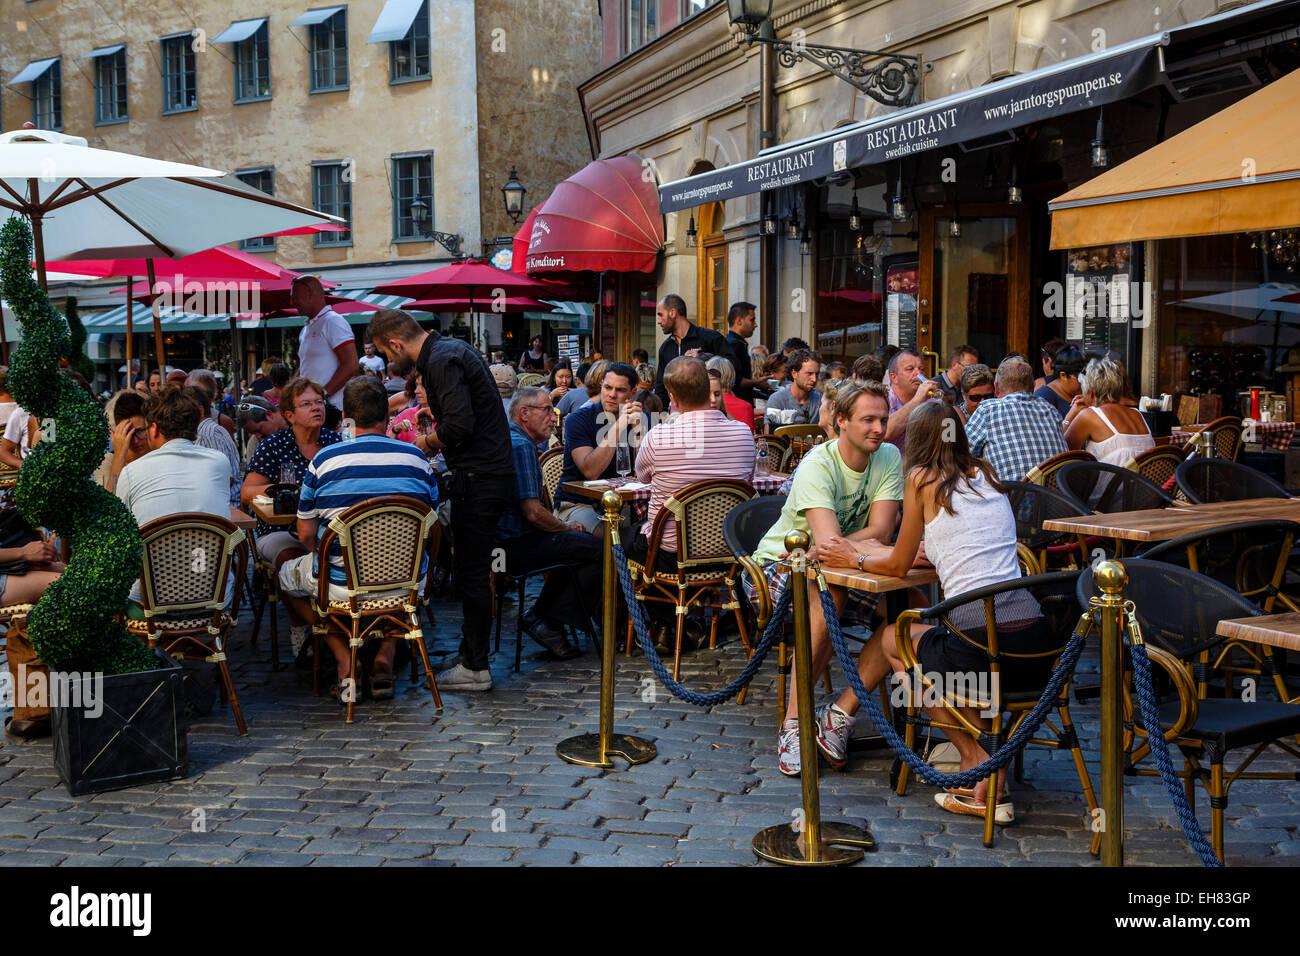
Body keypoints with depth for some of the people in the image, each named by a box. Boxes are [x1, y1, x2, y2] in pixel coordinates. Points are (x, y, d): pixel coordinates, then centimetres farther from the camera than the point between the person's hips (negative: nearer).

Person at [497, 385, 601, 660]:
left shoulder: (507, 438, 17)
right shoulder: (521, 446, -17)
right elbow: (533, 513, -23)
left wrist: (562, 526, 16)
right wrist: (565, 527, -4)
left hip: (501, 538, 11)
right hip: (516, 547, -11)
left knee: (576, 543, 25)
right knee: (599, 550, -10)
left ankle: (539, 614, 18)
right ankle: (550, 623, -3)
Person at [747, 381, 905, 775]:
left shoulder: (889, 458, -7)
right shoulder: (817, 465, -22)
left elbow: (882, 531, -18)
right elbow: (828, 540, -35)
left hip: (834, 569, 5)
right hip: (780, 562, -5)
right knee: (828, 597, -37)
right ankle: (793, 723, -27)